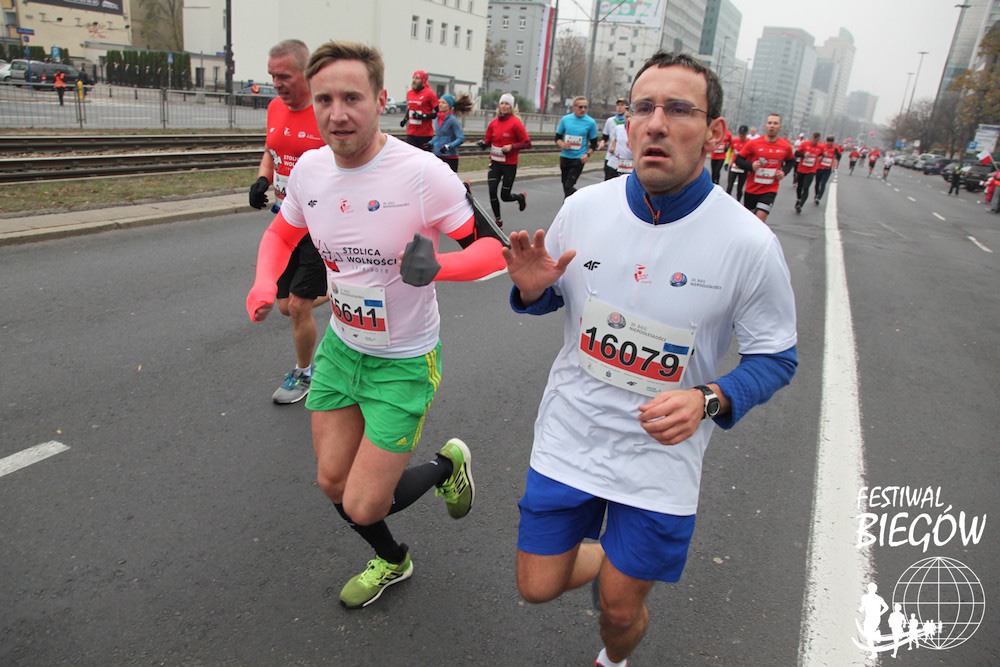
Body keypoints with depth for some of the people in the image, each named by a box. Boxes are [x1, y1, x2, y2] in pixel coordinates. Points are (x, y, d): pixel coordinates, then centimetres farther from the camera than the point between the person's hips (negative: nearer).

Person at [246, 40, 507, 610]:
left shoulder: (423, 173, -23)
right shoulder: (310, 168, -5)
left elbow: (495, 246, -18)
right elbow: (282, 233, 13)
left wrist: (438, 266, -37)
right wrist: (265, 284, -6)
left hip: (404, 364, -6)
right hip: (341, 348, 6)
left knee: (363, 507, -3)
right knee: (334, 482, 15)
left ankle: (447, 464, 28)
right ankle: (392, 561, 46)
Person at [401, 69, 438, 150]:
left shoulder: (429, 94, -10)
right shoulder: (409, 93, 9)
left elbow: (438, 112, -11)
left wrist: (423, 116, -20)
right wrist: (405, 119, 8)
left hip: (425, 134, -5)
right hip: (411, 133, 5)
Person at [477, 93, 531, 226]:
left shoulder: (516, 123, -10)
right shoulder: (493, 122, 4)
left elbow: (527, 143, -9)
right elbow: (488, 140, 14)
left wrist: (512, 147, -21)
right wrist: (483, 143, -8)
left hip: (509, 165, -4)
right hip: (495, 163, 4)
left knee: (505, 196, 0)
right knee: (492, 192, -5)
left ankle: (520, 197, 36)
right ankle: (498, 221, 12)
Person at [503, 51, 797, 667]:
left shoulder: (750, 243, -16)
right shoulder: (584, 208, -8)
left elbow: (775, 357, -5)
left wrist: (707, 400, -25)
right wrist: (531, 289, -16)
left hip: (661, 457, -2)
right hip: (568, 437, 3)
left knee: (621, 609, 13)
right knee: (538, 587, 13)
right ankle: (606, 558, 47)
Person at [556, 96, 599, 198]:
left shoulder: (590, 122, -3)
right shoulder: (565, 119, 3)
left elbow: (594, 143, 4)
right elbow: (557, 137, 10)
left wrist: (587, 154, -13)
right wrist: (562, 144, -11)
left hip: (579, 159, -4)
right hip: (565, 157, 4)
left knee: (569, 186, -14)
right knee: (565, 186, 13)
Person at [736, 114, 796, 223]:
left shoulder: (786, 146, -2)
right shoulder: (753, 143, -8)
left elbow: (791, 161, 17)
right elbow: (739, 159, -2)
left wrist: (784, 171, -3)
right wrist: (750, 166, -20)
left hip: (770, 190, -1)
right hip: (751, 189, 1)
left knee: (760, 219, -16)